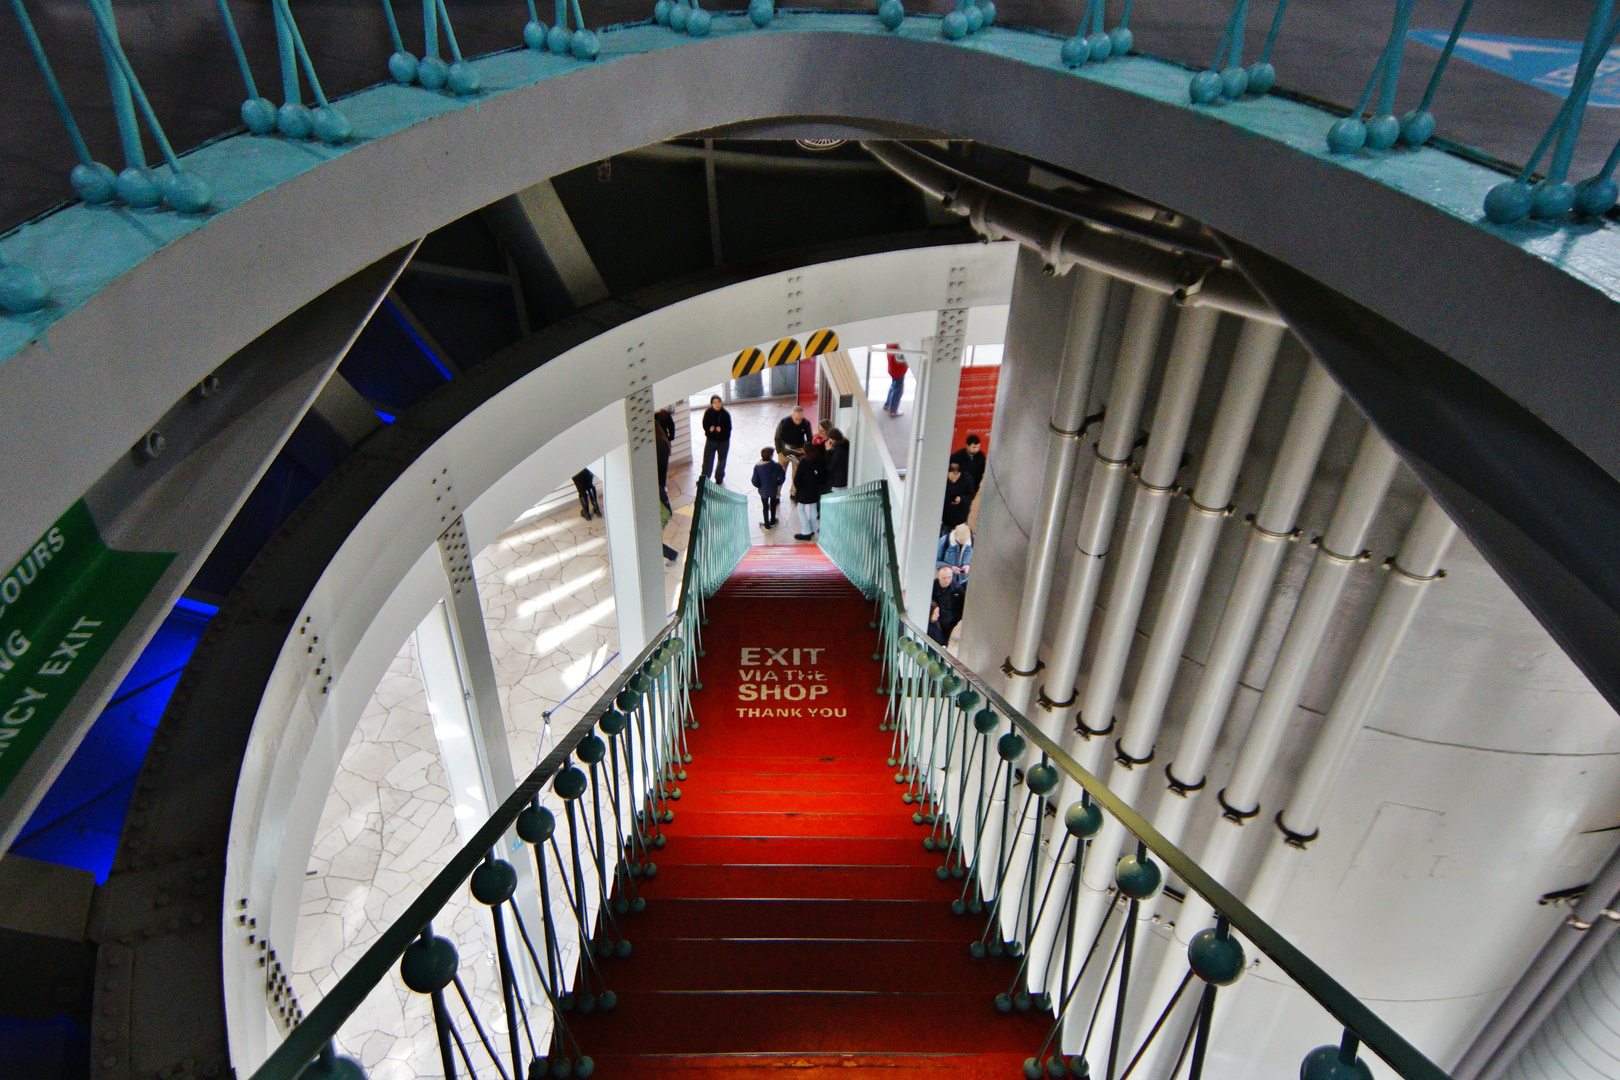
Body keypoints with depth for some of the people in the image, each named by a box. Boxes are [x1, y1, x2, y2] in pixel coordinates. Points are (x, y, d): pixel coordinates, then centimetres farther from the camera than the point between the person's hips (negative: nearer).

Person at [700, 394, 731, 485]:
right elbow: (705, 425, -5)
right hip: (710, 439, 1)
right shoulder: (708, 413, -13)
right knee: (707, 460, 6)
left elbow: (728, 428, -13)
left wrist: (721, 430, -32)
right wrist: (710, 429, -27)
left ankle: (719, 478, 38)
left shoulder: (725, 414, -18)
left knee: (721, 460, 17)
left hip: (723, 441, -1)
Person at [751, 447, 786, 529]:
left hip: (763, 491, -1)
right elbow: (782, 477, -14)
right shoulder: (776, 466, -24)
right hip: (774, 490, 1)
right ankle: (773, 522, 44)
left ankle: (767, 525, 35)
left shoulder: (757, 467, -24)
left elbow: (755, 482, -19)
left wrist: (760, 486, 2)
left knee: (765, 507, 21)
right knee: (773, 505, 27)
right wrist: (778, 484, 6)